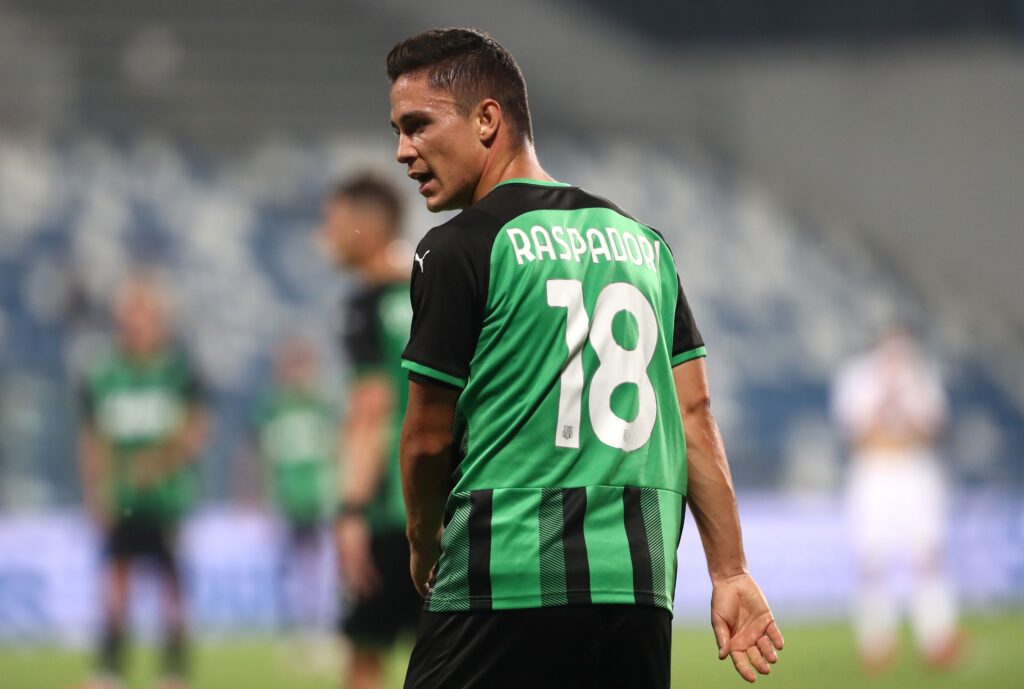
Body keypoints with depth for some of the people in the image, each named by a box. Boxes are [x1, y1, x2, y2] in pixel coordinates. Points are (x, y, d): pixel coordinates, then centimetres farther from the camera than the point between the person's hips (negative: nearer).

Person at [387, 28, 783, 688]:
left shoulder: (459, 249, -4)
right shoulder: (644, 242, 16)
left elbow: (428, 437, 0)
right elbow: (695, 416, 14)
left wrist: (423, 549, 18)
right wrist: (732, 574, 13)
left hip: (506, 583, -7)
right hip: (642, 590, 7)